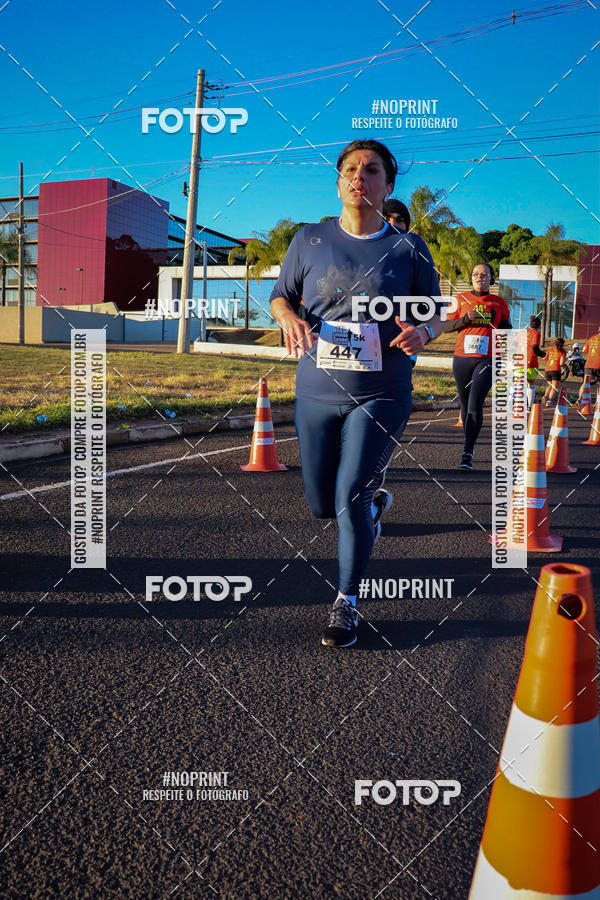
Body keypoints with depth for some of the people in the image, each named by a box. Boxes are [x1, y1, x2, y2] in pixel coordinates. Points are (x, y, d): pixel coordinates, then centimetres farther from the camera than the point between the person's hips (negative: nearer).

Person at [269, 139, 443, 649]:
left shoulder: (409, 249, 0)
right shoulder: (310, 241, 4)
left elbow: (435, 315, 5)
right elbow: (280, 296, 11)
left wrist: (423, 332, -19)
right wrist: (290, 317, -13)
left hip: (381, 396, -3)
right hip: (317, 394, 3)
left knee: (350, 500, -10)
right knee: (322, 506, 11)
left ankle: (346, 605, 10)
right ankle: (375, 499, 47)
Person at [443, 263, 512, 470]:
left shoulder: (499, 302, 8)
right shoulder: (461, 299, 7)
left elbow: (506, 325, 22)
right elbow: (446, 326, 5)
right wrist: (465, 319, -10)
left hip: (487, 360, -2)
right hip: (462, 358, 2)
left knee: (475, 406, -15)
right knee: (465, 405, 11)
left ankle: (467, 453, -17)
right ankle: (469, 443, 30)